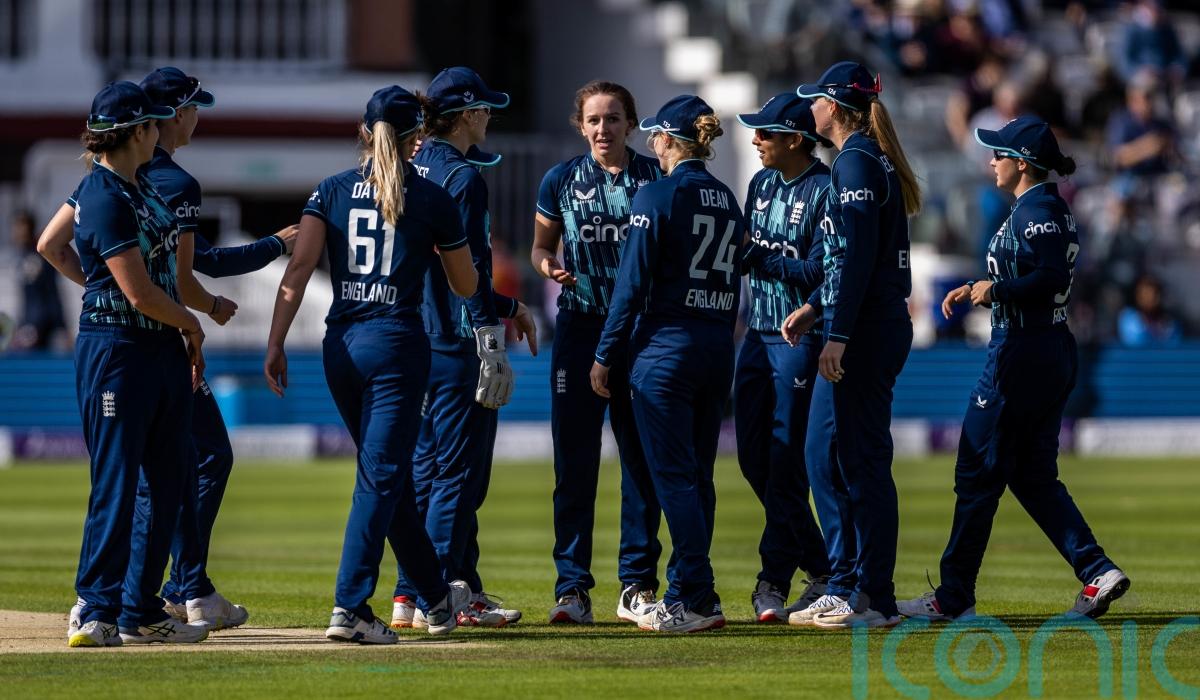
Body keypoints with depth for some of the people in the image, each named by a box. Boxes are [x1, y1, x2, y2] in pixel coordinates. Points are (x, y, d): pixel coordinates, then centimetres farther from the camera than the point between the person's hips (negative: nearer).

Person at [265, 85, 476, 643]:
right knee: (381, 475, -5)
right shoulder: (431, 199, 0)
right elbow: (466, 286, 9)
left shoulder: (332, 191, 5)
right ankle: (350, 607, -17)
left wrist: (275, 344, -4)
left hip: (341, 346, 4)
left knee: (390, 472, 16)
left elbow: (299, 269, -4)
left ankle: (435, 597, 29)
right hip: (398, 343, -4)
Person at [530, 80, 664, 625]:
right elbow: (541, 246, 12)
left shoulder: (657, 179, 4)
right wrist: (548, 266, -10)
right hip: (580, 328, 0)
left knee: (642, 457, 3)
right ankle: (572, 587, 3)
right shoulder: (561, 181, 5)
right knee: (574, 460, -1)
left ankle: (637, 585, 9)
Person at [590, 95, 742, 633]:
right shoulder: (727, 200, 11)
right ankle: (684, 592, 16)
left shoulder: (658, 195, -9)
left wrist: (606, 355, -6)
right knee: (697, 476, 11)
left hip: (666, 346, -7)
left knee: (674, 476, -5)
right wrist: (719, 337, 18)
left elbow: (633, 282, -11)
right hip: (718, 347, 7)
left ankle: (697, 599, -9)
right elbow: (734, 281, 13)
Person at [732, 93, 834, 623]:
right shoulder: (761, 184, 13)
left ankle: (774, 580, 0)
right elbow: (746, 258, 14)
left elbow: (817, 273, -17)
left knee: (785, 460, -6)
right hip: (757, 334, 8)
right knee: (753, 455, 9)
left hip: (801, 336, -8)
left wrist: (759, 253, -16)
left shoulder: (824, 191, -12)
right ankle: (821, 567, 21)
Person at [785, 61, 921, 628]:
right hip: (876, 326, 10)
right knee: (825, 455, 14)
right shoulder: (871, 158, 17)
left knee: (861, 460, -7)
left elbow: (858, 256, -20)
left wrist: (838, 336, -23)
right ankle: (844, 587, 17)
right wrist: (813, 307, 26)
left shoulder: (855, 161, -13)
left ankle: (874, 598, -4)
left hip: (866, 327, -10)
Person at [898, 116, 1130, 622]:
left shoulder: (1037, 211, -14)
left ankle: (954, 596, 1)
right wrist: (978, 290, 18)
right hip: (1056, 353, 11)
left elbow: (1051, 279, -26)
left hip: (1022, 353, -11)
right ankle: (1097, 571, 1)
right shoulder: (1050, 209, 16)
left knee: (978, 472, -3)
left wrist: (995, 288, -18)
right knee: (1032, 476, 13)